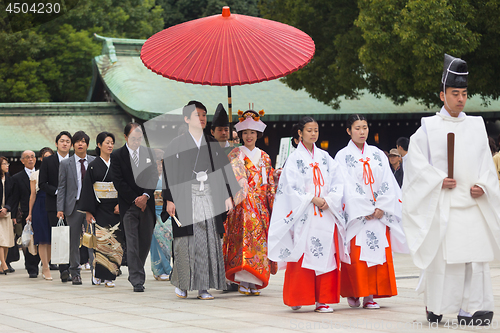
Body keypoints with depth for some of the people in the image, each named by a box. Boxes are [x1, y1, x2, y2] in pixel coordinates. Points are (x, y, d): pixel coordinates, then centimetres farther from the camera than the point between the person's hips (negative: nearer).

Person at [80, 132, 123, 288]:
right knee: (101, 240, -12)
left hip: (115, 209, 3)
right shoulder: (93, 166, 2)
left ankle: (109, 276, 1)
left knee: (114, 243, -2)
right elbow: (88, 189, 0)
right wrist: (88, 212, -6)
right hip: (99, 209, -2)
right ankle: (99, 274, -5)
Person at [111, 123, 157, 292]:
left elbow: (154, 177, 6)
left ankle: (135, 274, 22)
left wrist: (146, 196, -9)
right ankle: (137, 280, -9)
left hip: (147, 203, 4)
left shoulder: (148, 153, 9)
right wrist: (135, 200, -11)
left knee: (145, 242, 5)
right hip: (128, 205, -4)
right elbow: (119, 183, -6)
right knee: (132, 243, -8)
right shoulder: (117, 156, -2)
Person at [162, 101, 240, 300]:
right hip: (185, 199, -3)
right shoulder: (176, 145, 2)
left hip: (209, 198, 3)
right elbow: (168, 173, -1)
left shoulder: (213, 144, 13)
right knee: (186, 242, -5)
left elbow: (223, 171, 15)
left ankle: (203, 287, 1)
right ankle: (181, 283, 13)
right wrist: (169, 200, -9)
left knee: (210, 241, -2)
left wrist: (227, 196, 7)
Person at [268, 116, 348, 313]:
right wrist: (312, 199, -15)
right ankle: (297, 298, 6)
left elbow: (339, 182, 7)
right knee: (302, 256, -4)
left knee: (326, 255, 0)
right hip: (303, 215, -4)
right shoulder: (294, 159, 1)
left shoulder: (324, 157, 12)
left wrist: (328, 200, -8)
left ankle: (322, 299, 3)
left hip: (326, 214, 4)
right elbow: (292, 187, -7)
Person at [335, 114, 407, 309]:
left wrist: (382, 207, -7)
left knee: (379, 252, -4)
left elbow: (387, 183, 7)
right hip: (355, 213, -3)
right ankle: (353, 293, 6)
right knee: (357, 254, -8)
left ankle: (370, 295, -2)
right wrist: (364, 210, -12)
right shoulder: (343, 156, 2)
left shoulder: (377, 155, 12)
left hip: (379, 213, 3)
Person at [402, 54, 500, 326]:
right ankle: (434, 307, 11)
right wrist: (438, 181, -14)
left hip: (473, 203, 3)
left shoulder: (476, 127, 13)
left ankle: (470, 310, 0)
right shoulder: (429, 127, 4)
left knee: (476, 256, -3)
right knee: (441, 255, -4)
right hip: (441, 205, -3)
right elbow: (416, 160, -2)